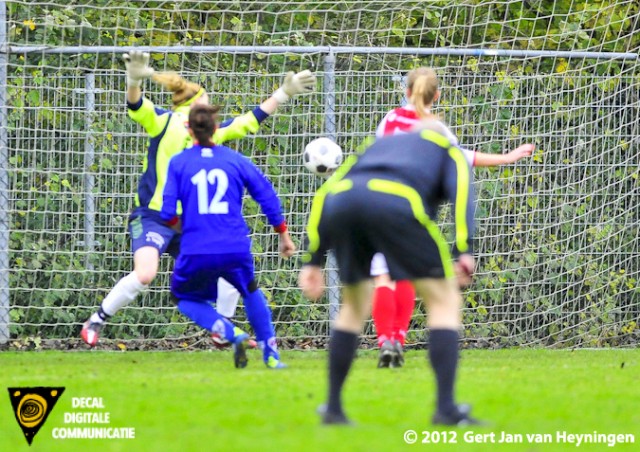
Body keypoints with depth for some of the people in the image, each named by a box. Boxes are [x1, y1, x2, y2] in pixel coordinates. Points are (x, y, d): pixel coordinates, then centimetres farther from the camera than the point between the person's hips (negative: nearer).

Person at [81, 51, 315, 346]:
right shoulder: (164, 122, -3)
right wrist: (134, 79, -42)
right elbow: (136, 106, -21)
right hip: (152, 216, -7)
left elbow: (249, 121, 24)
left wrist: (284, 93, 23)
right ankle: (95, 322, -12)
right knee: (144, 275, -27)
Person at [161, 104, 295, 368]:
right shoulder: (236, 160, 7)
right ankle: (271, 353, 24)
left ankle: (232, 334, -4)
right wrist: (283, 235, 20)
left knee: (186, 299, 22)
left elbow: (167, 213, -5)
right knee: (250, 291, 32)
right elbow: (267, 196, 8)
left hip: (197, 252, -3)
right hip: (236, 249, 3)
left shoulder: (178, 163, 2)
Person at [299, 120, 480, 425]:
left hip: (340, 205, 4)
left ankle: (333, 408, 27)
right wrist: (463, 250, -3)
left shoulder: (377, 145, 42)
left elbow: (325, 193, 31)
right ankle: (446, 409, 0)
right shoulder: (448, 150, 31)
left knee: (355, 305, 27)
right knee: (444, 301, 10)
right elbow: (460, 189, 8)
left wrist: (313, 260, 28)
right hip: (395, 205, -4)